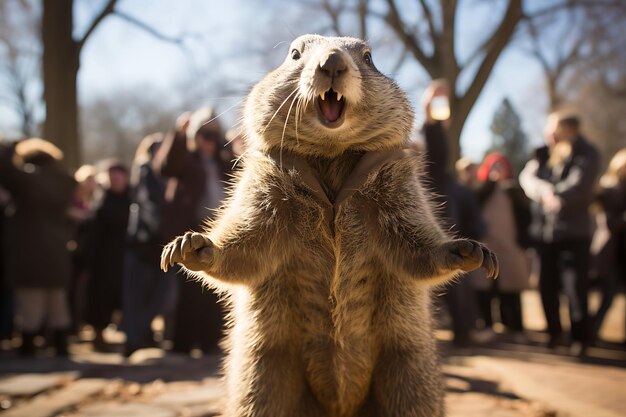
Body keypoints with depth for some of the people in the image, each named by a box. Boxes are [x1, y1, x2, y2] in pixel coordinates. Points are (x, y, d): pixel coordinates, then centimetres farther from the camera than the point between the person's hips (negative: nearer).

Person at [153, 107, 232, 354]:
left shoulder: (223, 161, 19)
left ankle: (209, 341, 17)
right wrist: (179, 135, -30)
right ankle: (183, 343, 0)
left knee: (215, 292, 6)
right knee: (192, 290, -8)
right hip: (191, 232, -6)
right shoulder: (185, 157, 0)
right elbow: (164, 166, -21)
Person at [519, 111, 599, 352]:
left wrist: (555, 196, -24)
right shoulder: (543, 154, 9)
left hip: (573, 231, -5)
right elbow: (527, 177, -7)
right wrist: (545, 191, -25)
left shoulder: (586, 155, -2)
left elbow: (579, 185, -17)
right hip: (544, 230, 5)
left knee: (575, 286, -8)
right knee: (547, 285, 10)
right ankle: (555, 333, 26)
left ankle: (580, 338, 3)